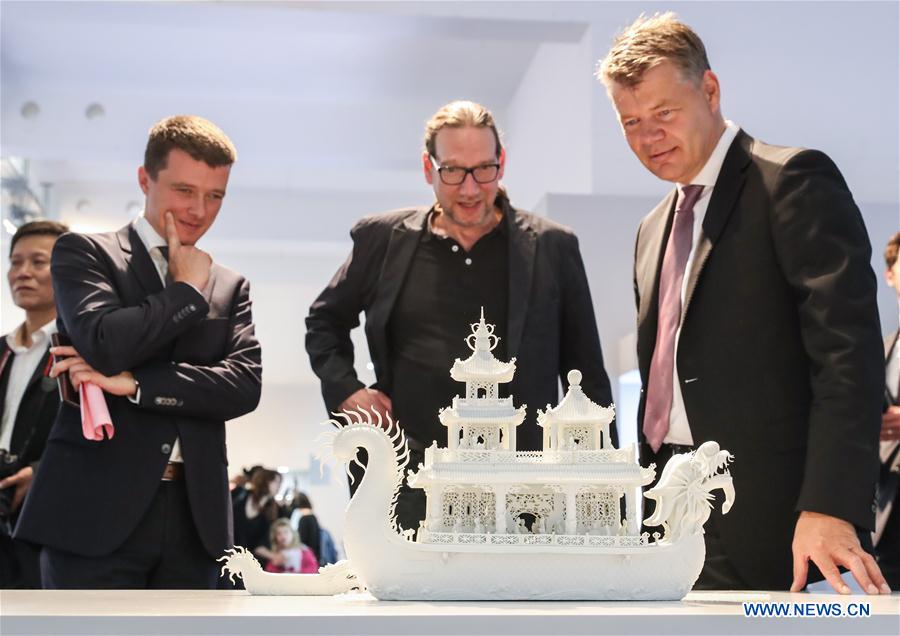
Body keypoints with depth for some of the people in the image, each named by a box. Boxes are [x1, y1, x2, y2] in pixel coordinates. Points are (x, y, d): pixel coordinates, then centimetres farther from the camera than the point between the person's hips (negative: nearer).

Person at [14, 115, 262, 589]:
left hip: (194, 515, 4)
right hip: (97, 509, -4)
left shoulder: (230, 286, 15)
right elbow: (105, 343, -15)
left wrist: (133, 383, -11)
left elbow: (247, 384, -1)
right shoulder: (84, 252, 4)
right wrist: (187, 290, -2)